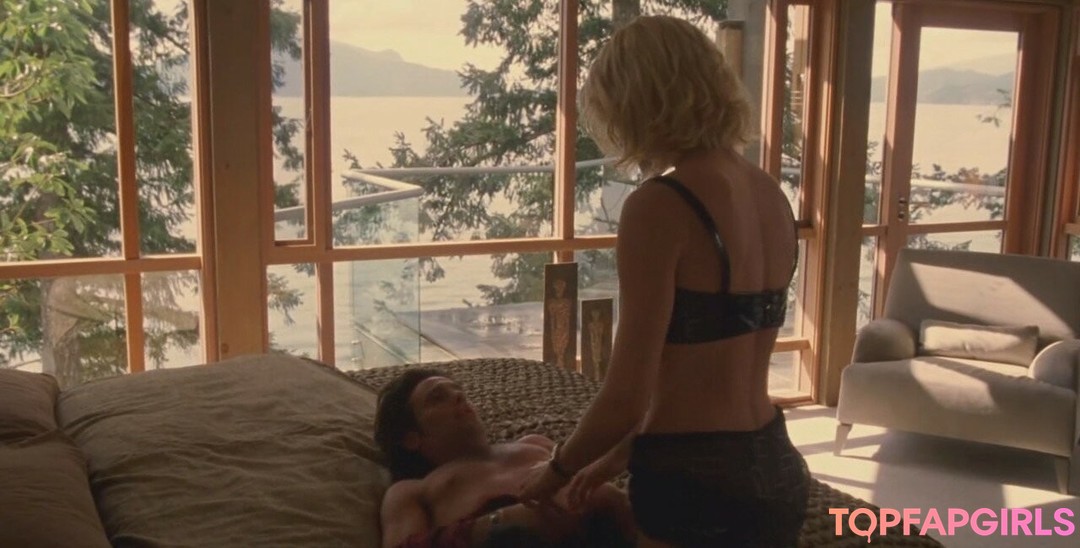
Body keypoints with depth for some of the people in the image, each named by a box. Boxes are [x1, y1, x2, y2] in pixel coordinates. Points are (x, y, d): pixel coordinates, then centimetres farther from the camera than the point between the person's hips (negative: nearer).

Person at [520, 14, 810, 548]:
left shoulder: (658, 205, -19)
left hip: (697, 486, -8)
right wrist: (622, 454, 20)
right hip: (776, 471, 8)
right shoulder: (770, 194, 5)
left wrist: (555, 472, 1)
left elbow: (627, 397, -19)